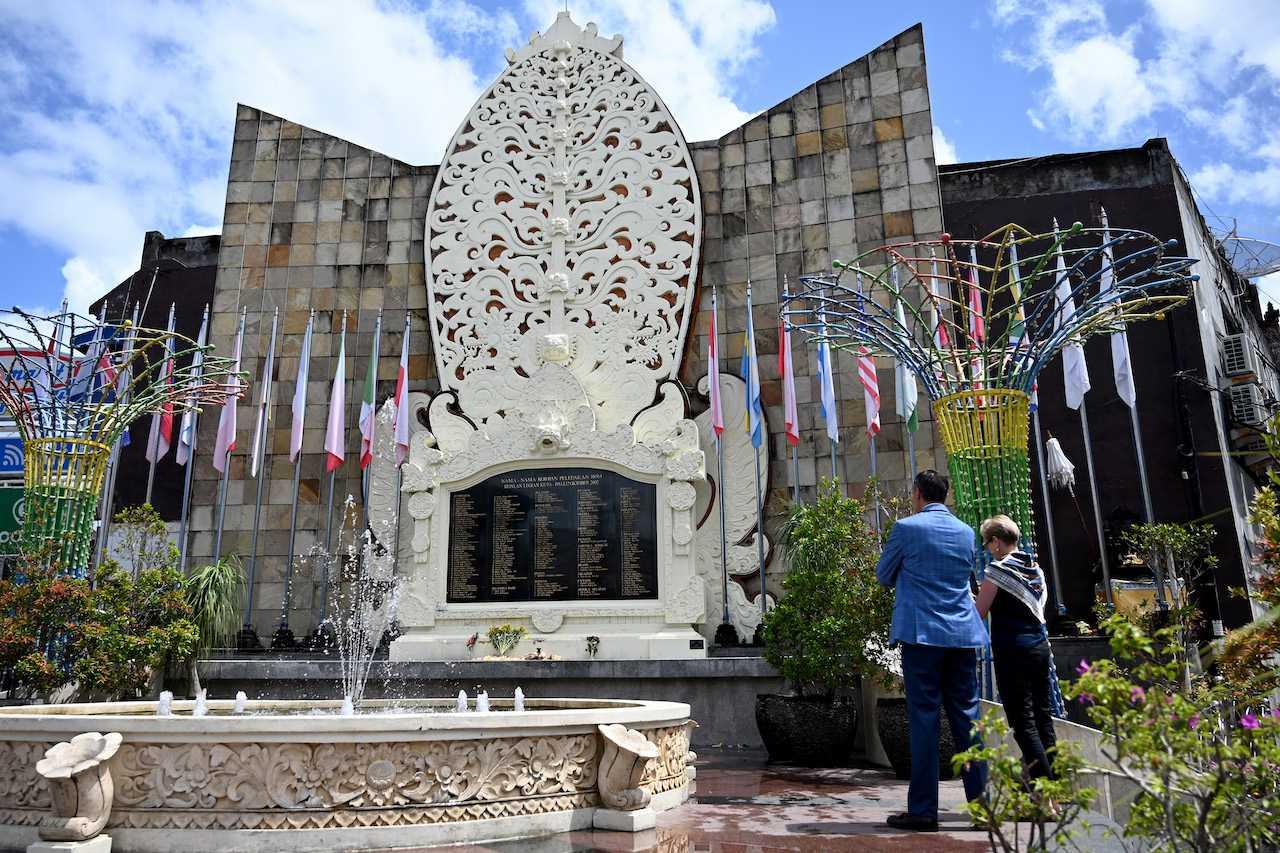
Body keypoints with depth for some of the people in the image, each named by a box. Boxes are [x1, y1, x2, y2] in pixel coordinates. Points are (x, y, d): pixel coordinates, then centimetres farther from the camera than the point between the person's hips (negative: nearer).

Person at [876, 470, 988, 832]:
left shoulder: (906, 528, -6)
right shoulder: (967, 532, 9)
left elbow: (884, 576, 6)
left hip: (922, 634, -5)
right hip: (963, 636, 5)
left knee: (924, 719, -2)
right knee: (967, 717, 11)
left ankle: (923, 809, 2)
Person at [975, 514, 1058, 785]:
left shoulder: (998, 569, -11)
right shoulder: (1035, 568, 10)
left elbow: (979, 613, -10)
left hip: (1013, 653, -7)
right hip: (1040, 648, 7)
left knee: (1023, 722, -3)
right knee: (1043, 716, 12)